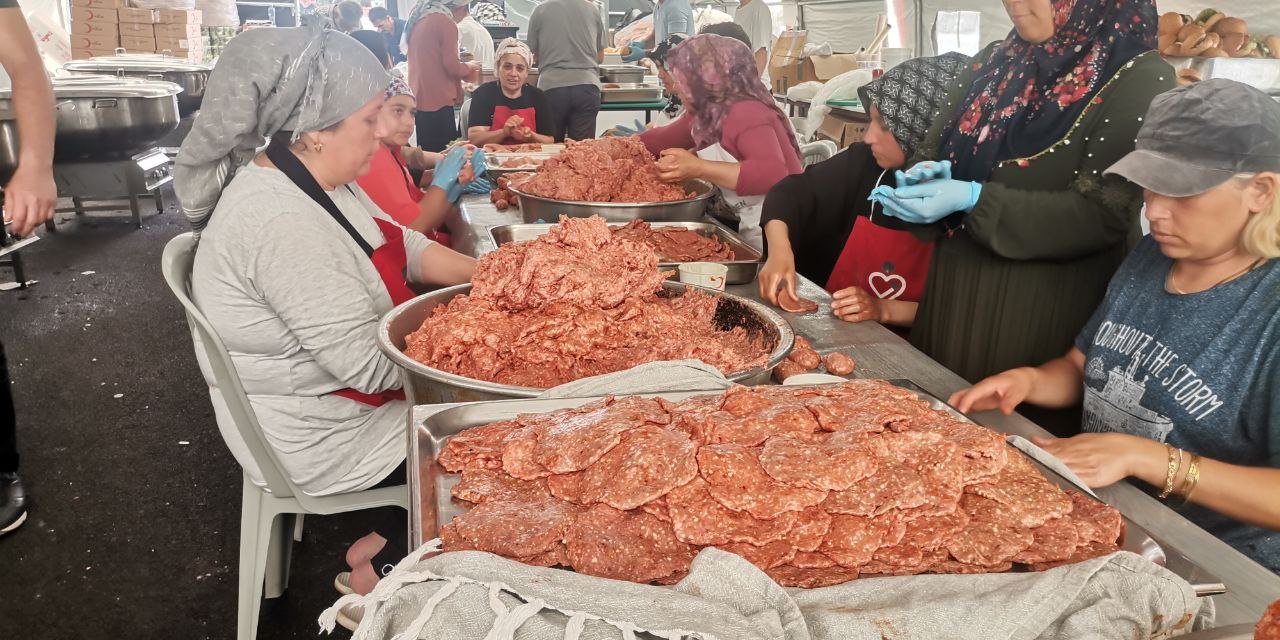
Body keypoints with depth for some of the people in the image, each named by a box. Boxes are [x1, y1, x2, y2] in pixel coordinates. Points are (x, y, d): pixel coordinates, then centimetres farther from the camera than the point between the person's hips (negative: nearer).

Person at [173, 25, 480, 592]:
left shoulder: (313, 179, -3)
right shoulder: (283, 223, -32)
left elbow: (404, 245, 7)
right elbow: (369, 365, -30)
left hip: (333, 386, 9)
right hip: (317, 439, -9)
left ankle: (402, 539, 24)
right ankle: (388, 564, 18)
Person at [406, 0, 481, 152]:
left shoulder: (419, 21, 15)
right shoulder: (446, 22, -10)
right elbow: (452, 67, -12)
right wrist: (469, 66, 8)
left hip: (419, 99, 9)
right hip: (437, 100, -9)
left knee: (426, 152, 14)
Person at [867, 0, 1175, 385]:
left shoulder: (1139, 81, -10)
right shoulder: (993, 62, 7)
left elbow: (1102, 215, -17)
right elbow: (934, 150, 10)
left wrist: (973, 199, -25)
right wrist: (928, 175, -14)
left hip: (1045, 310, -5)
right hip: (953, 291, 6)